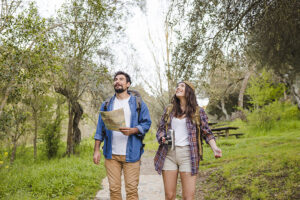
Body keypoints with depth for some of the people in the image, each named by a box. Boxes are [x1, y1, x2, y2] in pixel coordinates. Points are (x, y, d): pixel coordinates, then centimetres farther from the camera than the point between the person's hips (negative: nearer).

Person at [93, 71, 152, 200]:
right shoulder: (107, 105, 13)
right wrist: (96, 150, 3)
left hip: (131, 154, -2)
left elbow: (146, 123, 2)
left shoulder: (138, 103, 6)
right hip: (111, 154, 2)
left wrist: (132, 130, -17)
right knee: (114, 189, 6)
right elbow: (100, 129, 11)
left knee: (131, 190, 0)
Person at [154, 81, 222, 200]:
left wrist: (214, 148, -12)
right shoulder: (169, 109, 13)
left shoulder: (198, 111, 6)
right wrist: (162, 138, -7)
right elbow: (160, 129, 15)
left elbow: (206, 132, 4)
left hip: (188, 154, -2)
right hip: (169, 153, 2)